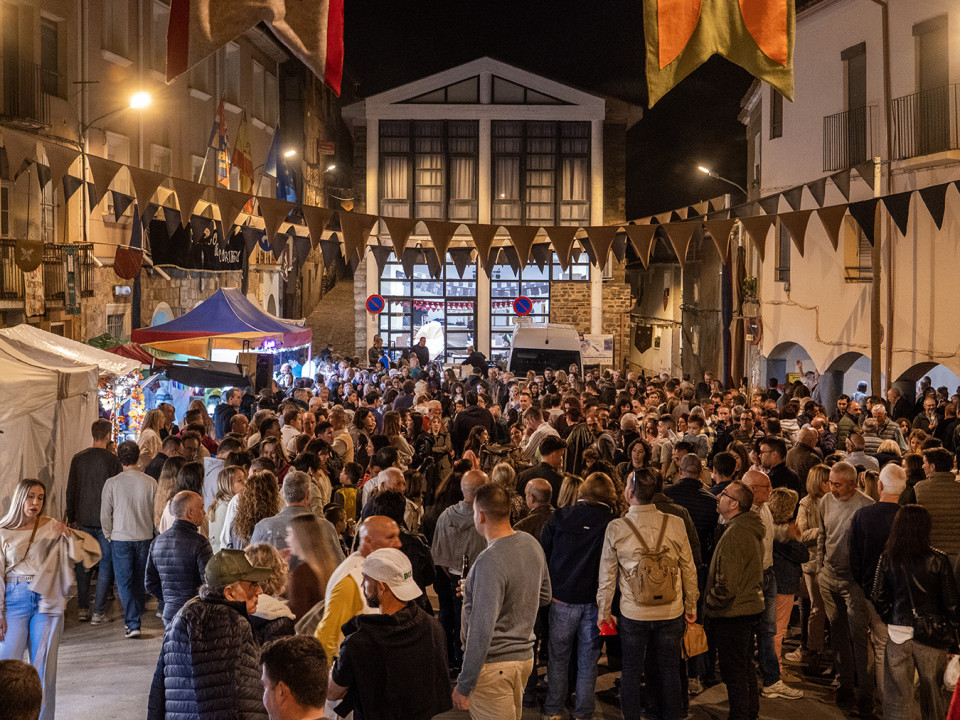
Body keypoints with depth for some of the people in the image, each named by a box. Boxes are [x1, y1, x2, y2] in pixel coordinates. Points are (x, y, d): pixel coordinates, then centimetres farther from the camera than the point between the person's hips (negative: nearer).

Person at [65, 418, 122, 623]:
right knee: (106, 563, 4)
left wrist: (71, 517, 14)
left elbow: (71, 490, 6)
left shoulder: (78, 458, 1)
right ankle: (99, 611, 1)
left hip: (83, 520, 3)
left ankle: (82, 608, 14)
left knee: (83, 564, 12)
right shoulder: (113, 460, -8)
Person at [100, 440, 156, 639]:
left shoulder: (112, 483, -11)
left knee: (125, 582, 4)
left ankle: (132, 623, -3)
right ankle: (135, 619, 28)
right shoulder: (150, 482, -6)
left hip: (120, 539, -2)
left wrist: (109, 536, 11)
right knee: (140, 581, 16)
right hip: (145, 537, 2)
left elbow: (105, 515, -5)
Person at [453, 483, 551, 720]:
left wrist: (464, 686, -21)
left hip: (494, 664, -9)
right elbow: (543, 597, 17)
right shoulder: (532, 544, 2)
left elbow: (481, 631, -27)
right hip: (525, 655, 9)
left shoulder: (489, 562, -25)